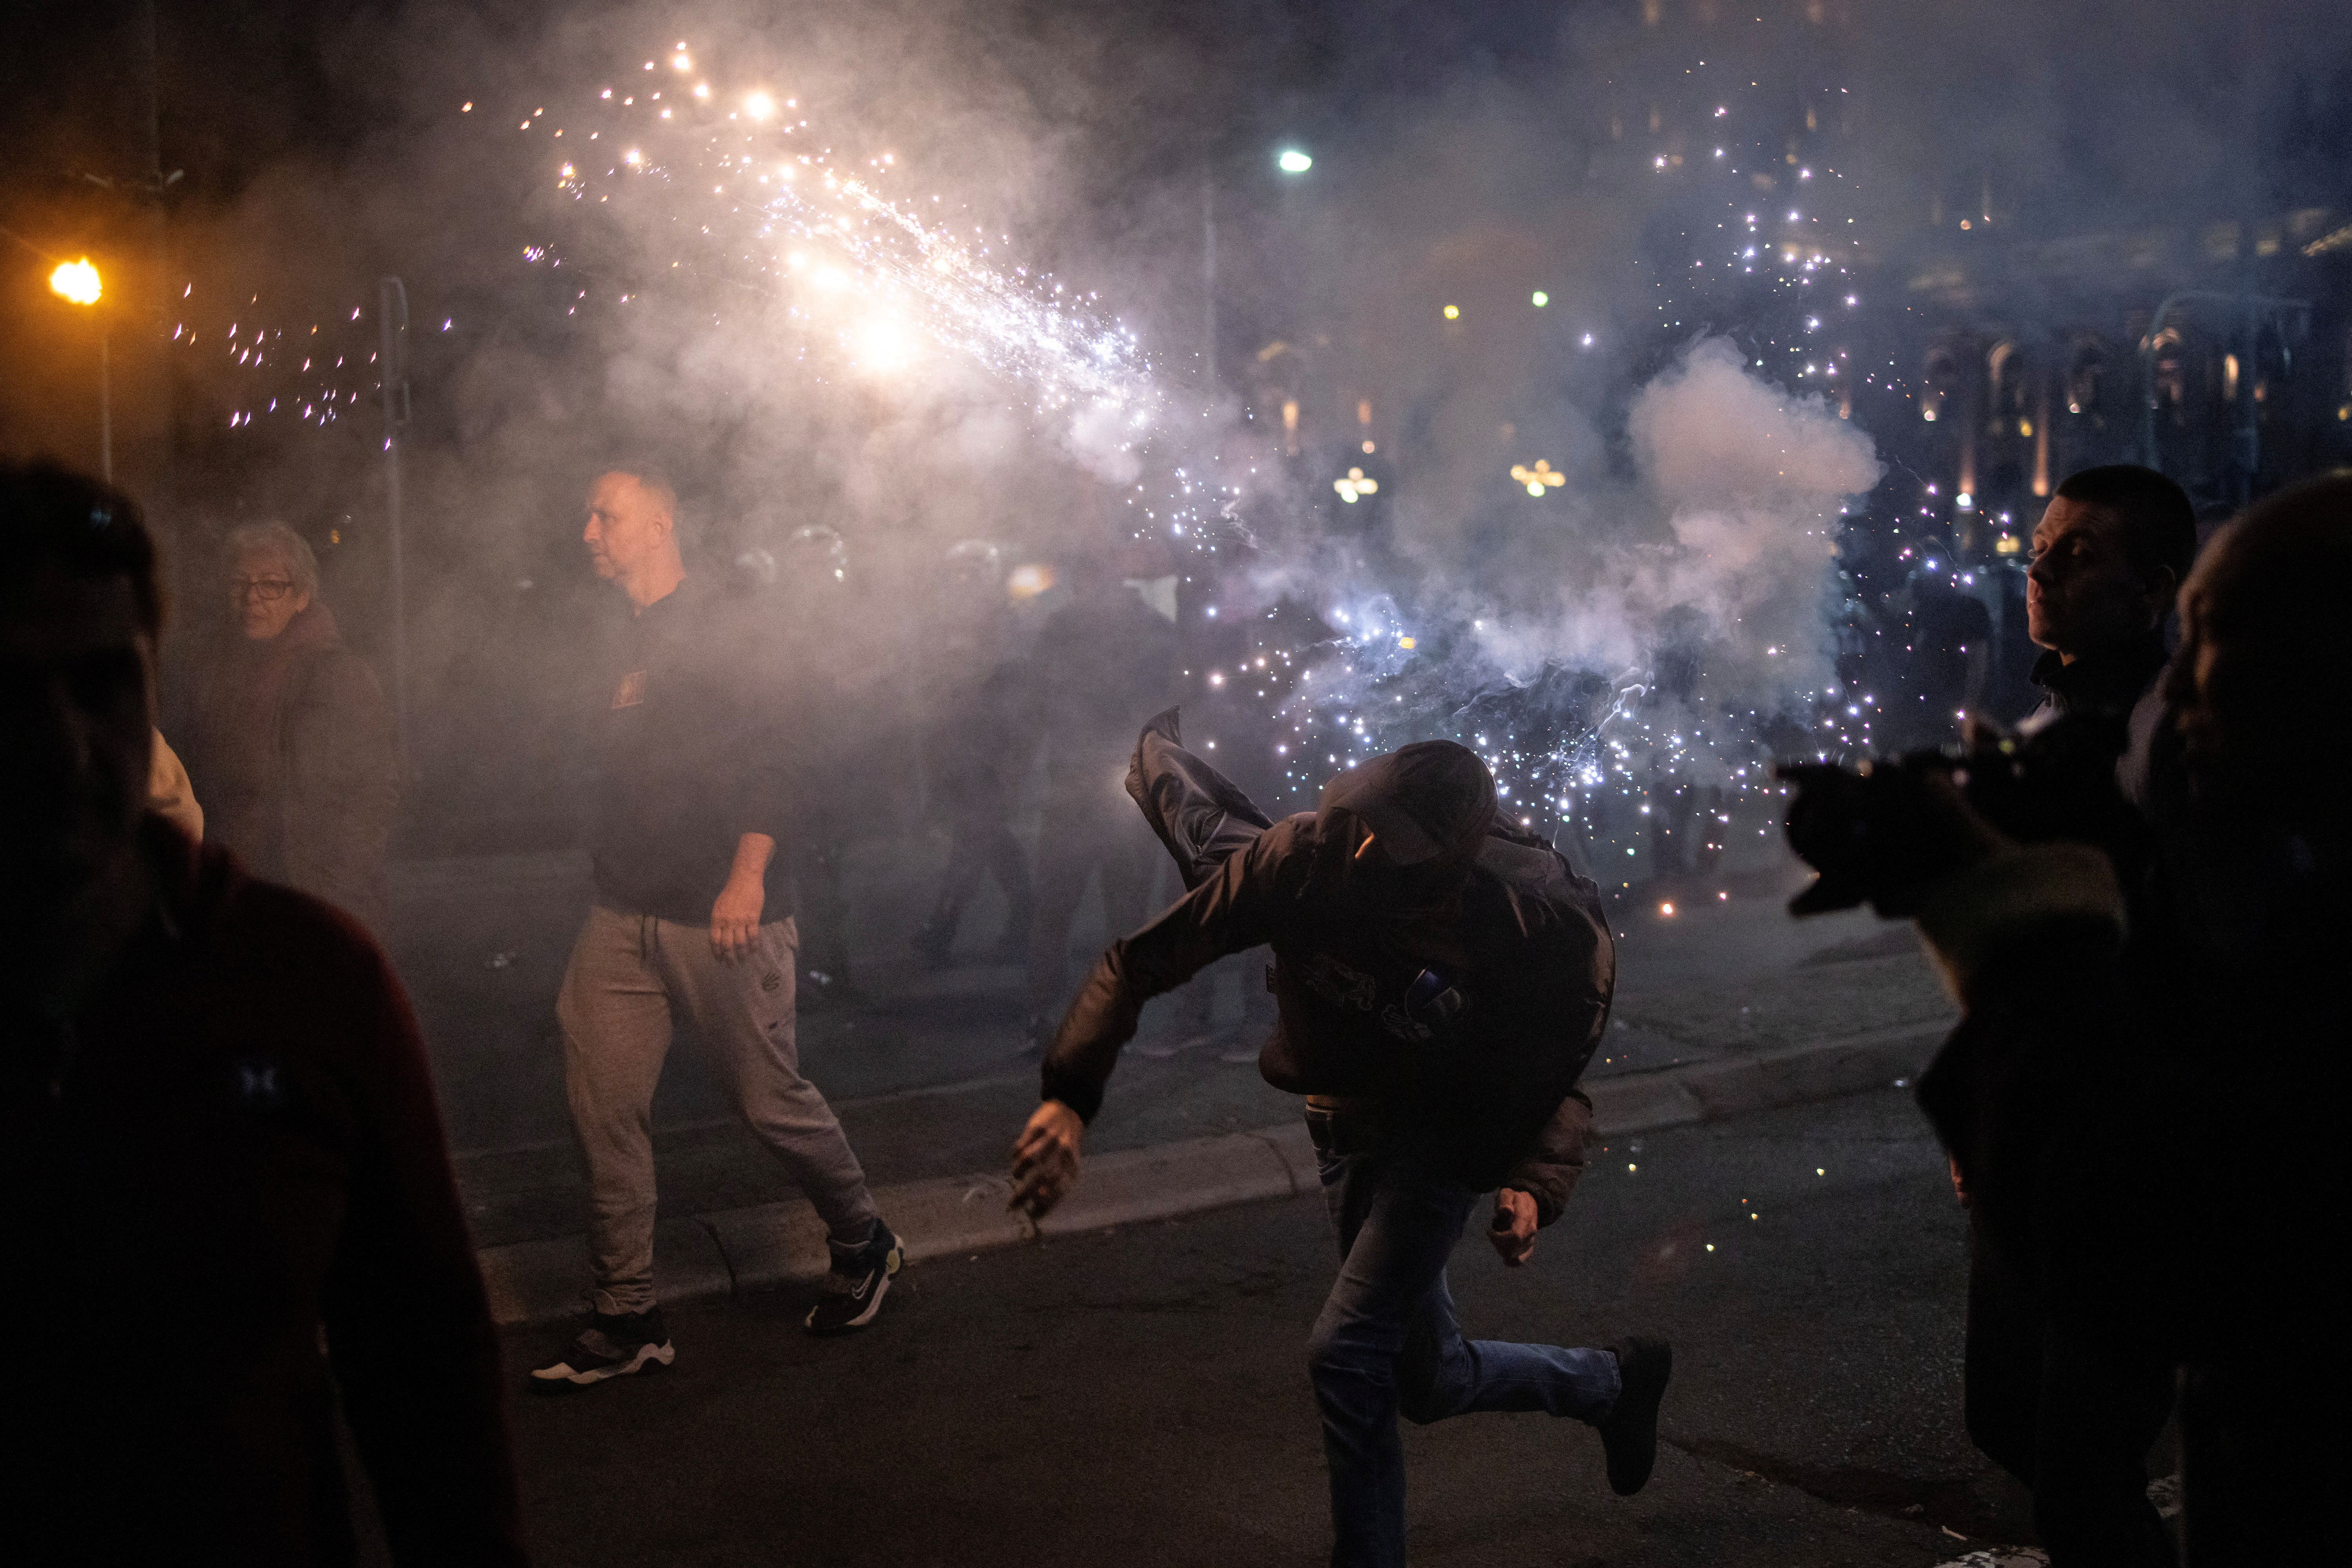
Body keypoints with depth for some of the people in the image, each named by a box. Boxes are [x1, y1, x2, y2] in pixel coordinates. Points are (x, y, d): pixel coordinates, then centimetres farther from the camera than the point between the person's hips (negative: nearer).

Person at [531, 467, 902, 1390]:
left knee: (771, 1101, 2)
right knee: (602, 1107, 0)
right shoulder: (618, 643, 16)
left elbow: (770, 751, -16)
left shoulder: (715, 629, -7)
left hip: (720, 915, -7)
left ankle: (862, 1245, 26)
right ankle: (627, 1319, 8)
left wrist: (749, 872, -25)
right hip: (623, 916, 7)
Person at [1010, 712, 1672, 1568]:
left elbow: (1557, 1074, -13)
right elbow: (1143, 959, -22)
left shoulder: (1543, 921, -29)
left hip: (1448, 1134, -4)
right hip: (1346, 1121, 4)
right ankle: (1611, 1381, 43)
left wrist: (1533, 1182, -33)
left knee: (1347, 1354, -20)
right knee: (1430, 1379, 16)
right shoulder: (1308, 855, -26)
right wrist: (1069, 1098, -32)